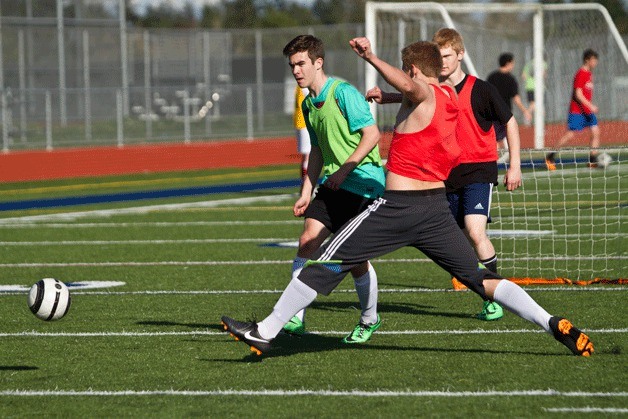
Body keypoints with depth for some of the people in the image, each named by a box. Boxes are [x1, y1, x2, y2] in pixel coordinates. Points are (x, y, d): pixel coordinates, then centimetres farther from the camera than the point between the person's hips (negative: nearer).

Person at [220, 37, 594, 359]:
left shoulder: (423, 96, -8)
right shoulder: (450, 97, 15)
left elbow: (409, 85, -35)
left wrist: (372, 58, -36)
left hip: (398, 206, -7)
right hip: (437, 206, 7)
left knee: (327, 264, 0)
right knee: (482, 279, 7)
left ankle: (266, 332, 3)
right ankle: (555, 325, -6)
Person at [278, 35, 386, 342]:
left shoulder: (343, 93, -13)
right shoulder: (309, 104, 13)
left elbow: (372, 134, -17)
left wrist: (344, 170, -20)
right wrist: (306, 192, 17)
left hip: (364, 184, -7)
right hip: (333, 185, 7)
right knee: (307, 242, -8)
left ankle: (369, 319, 19)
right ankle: (295, 318, -5)